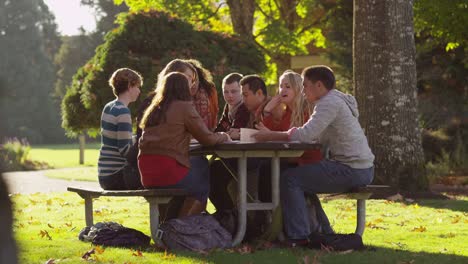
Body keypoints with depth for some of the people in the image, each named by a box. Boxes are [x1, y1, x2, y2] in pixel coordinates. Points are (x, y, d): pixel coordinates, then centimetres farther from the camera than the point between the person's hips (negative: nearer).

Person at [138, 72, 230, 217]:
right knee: (204, 186, 16)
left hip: (146, 172, 7)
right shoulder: (184, 107, -3)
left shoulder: (154, 109, 17)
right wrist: (223, 136, 19)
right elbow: (207, 138, -2)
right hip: (167, 169, -7)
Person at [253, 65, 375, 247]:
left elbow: (306, 134, -23)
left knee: (290, 179, -8)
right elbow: (314, 137, 16)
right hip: (361, 169, 10)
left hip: (352, 170, -10)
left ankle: (298, 237, -7)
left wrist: (270, 136, -13)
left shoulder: (330, 102, -14)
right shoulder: (334, 101, 19)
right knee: (303, 180, 22)